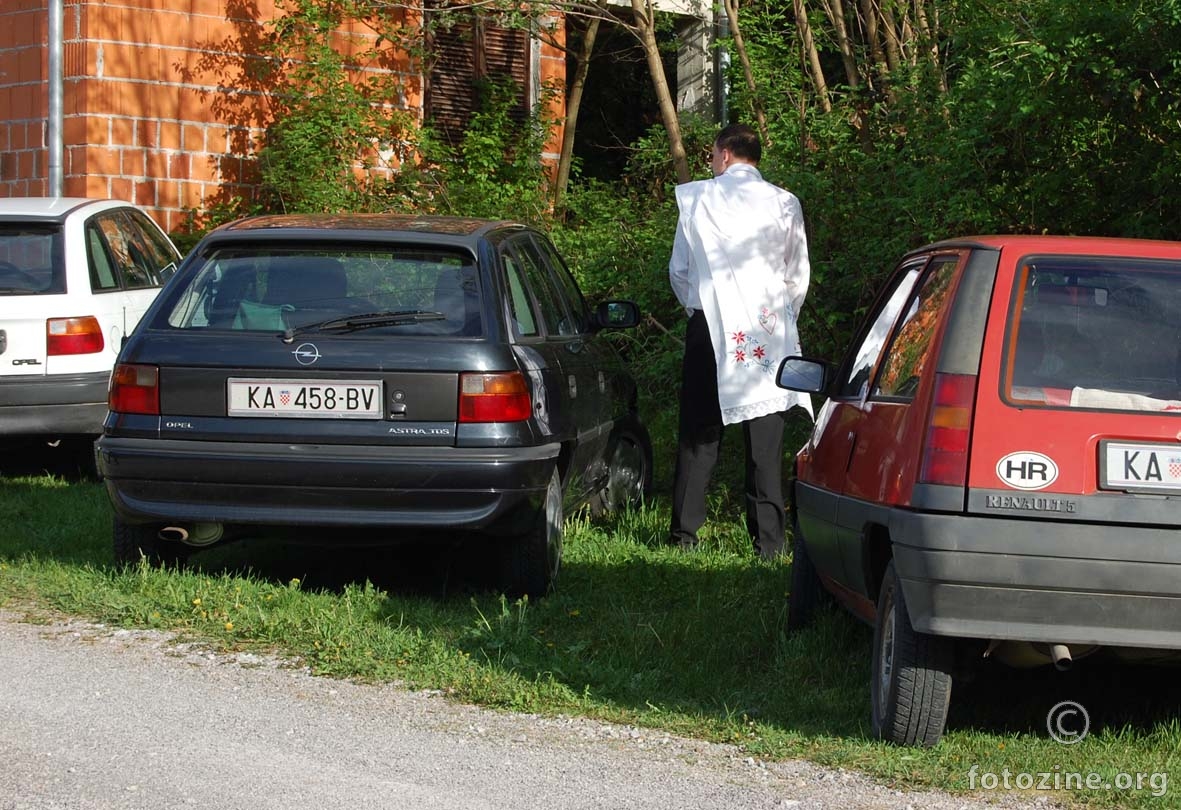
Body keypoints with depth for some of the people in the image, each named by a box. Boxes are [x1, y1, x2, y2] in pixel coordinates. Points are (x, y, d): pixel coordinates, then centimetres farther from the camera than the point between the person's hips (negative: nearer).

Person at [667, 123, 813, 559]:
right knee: (765, 437, 1)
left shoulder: (696, 199, 2)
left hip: (710, 326, 0)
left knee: (698, 433, 7)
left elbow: (679, 269, 8)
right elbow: (798, 276, 8)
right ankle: (768, 539, 0)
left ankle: (684, 532, 9)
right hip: (768, 330, 0)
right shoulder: (784, 204, 1)